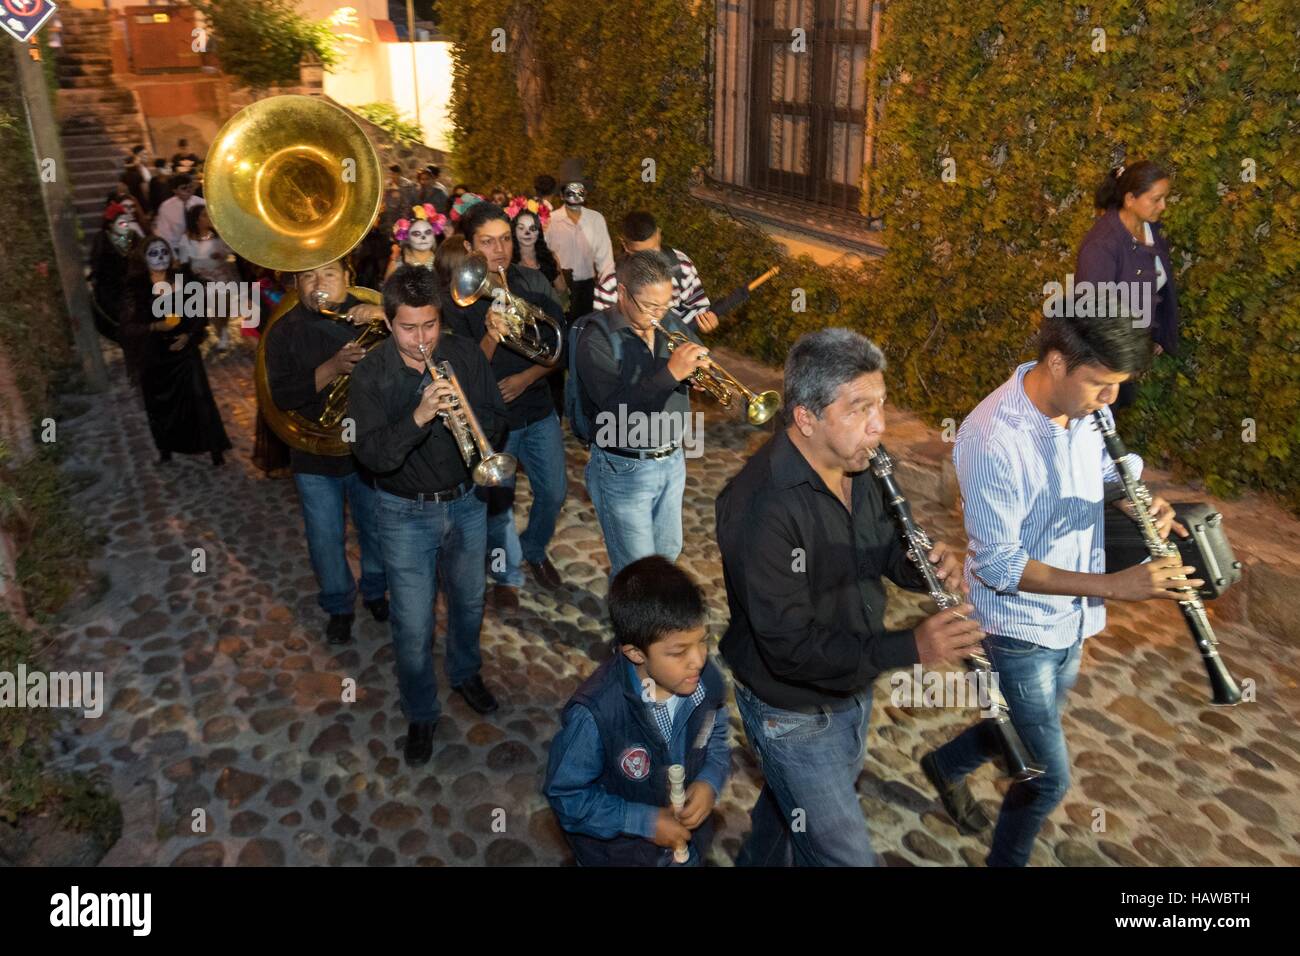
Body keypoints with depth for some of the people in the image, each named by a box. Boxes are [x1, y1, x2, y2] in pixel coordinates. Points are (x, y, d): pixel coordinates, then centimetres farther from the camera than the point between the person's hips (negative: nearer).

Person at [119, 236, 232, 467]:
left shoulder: (183, 279, -2)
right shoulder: (135, 288, -6)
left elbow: (201, 313, 3)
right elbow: (128, 326, -8)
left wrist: (190, 335, -12)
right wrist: (155, 326, -24)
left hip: (184, 351, 0)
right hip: (154, 357, 0)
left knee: (199, 398, -7)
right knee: (161, 404, 11)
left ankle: (215, 448, 3)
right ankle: (165, 450, 28)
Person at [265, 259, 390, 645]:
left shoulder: (368, 316, -5)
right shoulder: (286, 331, -7)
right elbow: (282, 396, -17)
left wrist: (384, 314, -30)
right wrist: (333, 367, -30)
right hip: (316, 458, 0)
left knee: (377, 530, 17)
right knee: (326, 540, 11)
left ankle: (375, 591, 44)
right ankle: (339, 606, 35)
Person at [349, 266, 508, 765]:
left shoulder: (466, 354, -8)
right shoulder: (370, 374, -14)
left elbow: (497, 421, -4)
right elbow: (372, 454, -22)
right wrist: (419, 416, -37)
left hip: (466, 503, 3)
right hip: (407, 514, -3)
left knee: (469, 601, 22)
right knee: (413, 626, 5)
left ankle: (466, 672, 51)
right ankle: (421, 715, 29)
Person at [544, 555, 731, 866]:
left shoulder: (707, 679, -20)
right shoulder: (595, 713, -34)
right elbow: (565, 795, -21)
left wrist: (709, 782, -19)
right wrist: (646, 822, -22)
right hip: (618, 852, -4)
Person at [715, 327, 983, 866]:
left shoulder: (855, 465, -7)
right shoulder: (761, 505, -33)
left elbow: (881, 546, 8)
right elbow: (790, 647, -33)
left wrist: (926, 564, -15)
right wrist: (910, 648, -38)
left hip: (852, 688, 8)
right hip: (793, 715, -8)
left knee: (793, 805, 30)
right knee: (846, 856, 6)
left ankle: (758, 861, 57)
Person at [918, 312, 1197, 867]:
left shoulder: (1085, 404, -10)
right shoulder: (991, 442, -32)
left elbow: (1106, 470, 10)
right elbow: (998, 567, -26)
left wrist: (1141, 501, -13)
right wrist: (1113, 585, -30)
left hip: (1072, 618, 7)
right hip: (1019, 630, -7)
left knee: (1031, 726, 29)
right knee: (1050, 779, 7)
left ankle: (946, 765, 58)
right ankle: (1006, 860, 37)